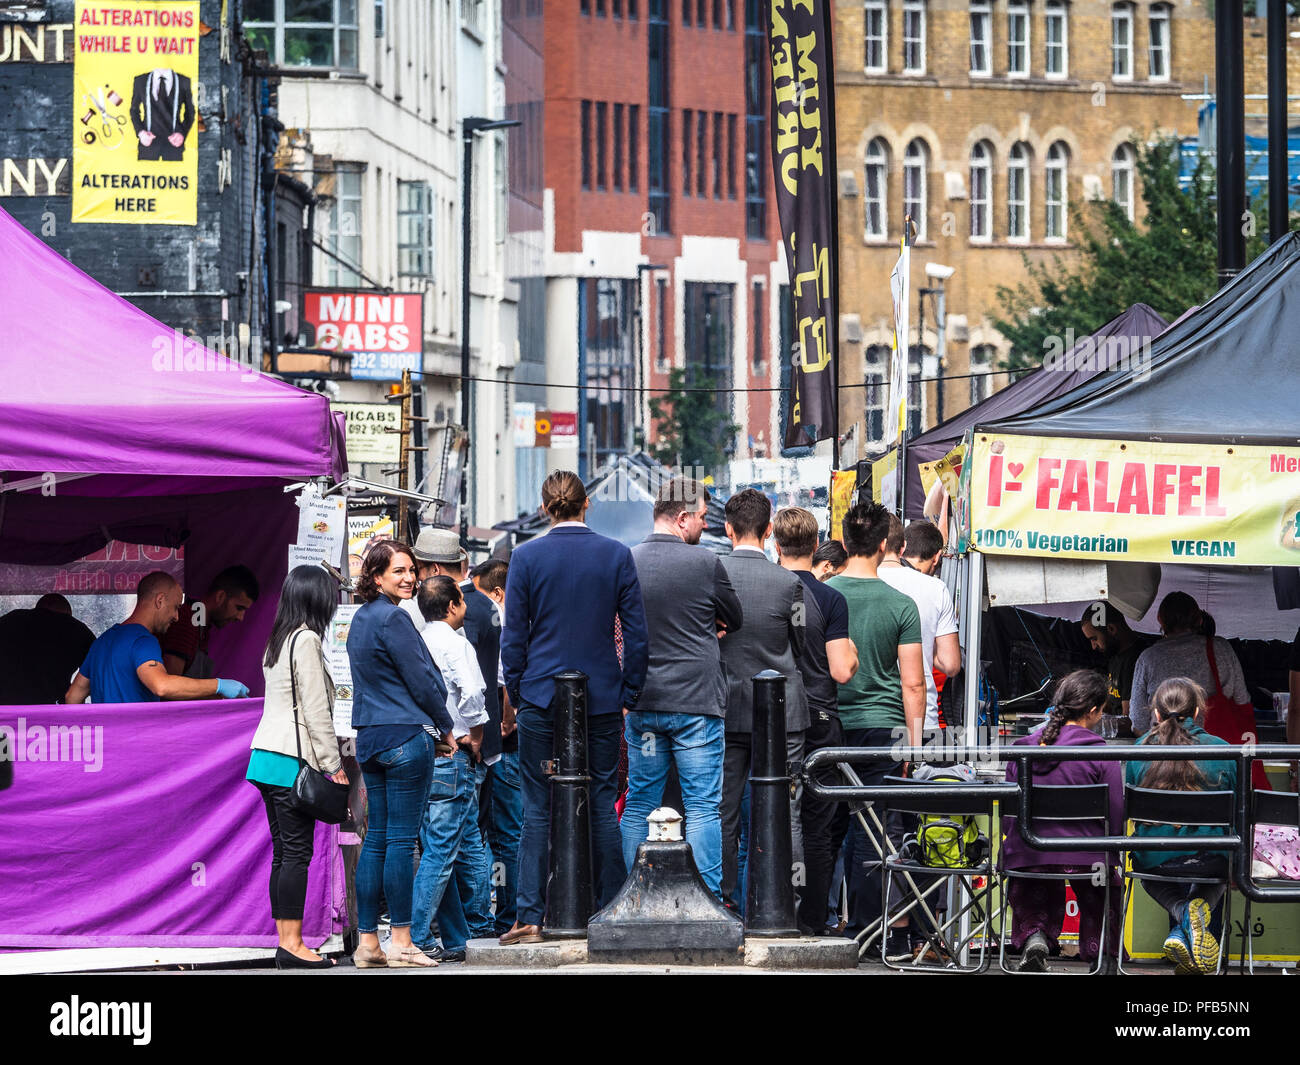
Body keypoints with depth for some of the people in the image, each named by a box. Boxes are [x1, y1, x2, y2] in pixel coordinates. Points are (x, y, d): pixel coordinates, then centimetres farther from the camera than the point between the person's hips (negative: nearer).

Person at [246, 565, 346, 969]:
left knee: (284, 853, 7)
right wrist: (333, 765, -10)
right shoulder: (306, 640, -10)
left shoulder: (278, 640, 17)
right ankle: (292, 945, -10)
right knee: (297, 852, -8)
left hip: (266, 755, 9)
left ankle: (286, 942, 6)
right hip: (294, 759, -9)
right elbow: (316, 709, -13)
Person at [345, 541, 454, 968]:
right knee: (402, 839, -6)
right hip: (406, 736, -9)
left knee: (376, 838, 10)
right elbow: (421, 680, -12)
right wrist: (445, 729, 3)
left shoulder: (360, 619, 15)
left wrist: (432, 728, 18)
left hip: (370, 737, 9)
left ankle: (367, 942, 9)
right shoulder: (393, 619, -13)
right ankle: (401, 942, -5)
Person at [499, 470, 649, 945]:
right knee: (602, 806, 7)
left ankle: (530, 918, -3)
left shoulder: (526, 556, -4)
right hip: (602, 699, 1)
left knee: (538, 809, 2)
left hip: (541, 697, -1)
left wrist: (515, 692, 9)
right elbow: (635, 632, 1)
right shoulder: (616, 555, -1)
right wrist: (629, 695, 9)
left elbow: (513, 634, -1)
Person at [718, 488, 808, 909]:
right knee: (784, 815, 2)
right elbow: (804, 646, 1)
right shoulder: (788, 583, -11)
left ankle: (724, 902, 11)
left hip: (725, 710, 2)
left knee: (724, 814, 9)